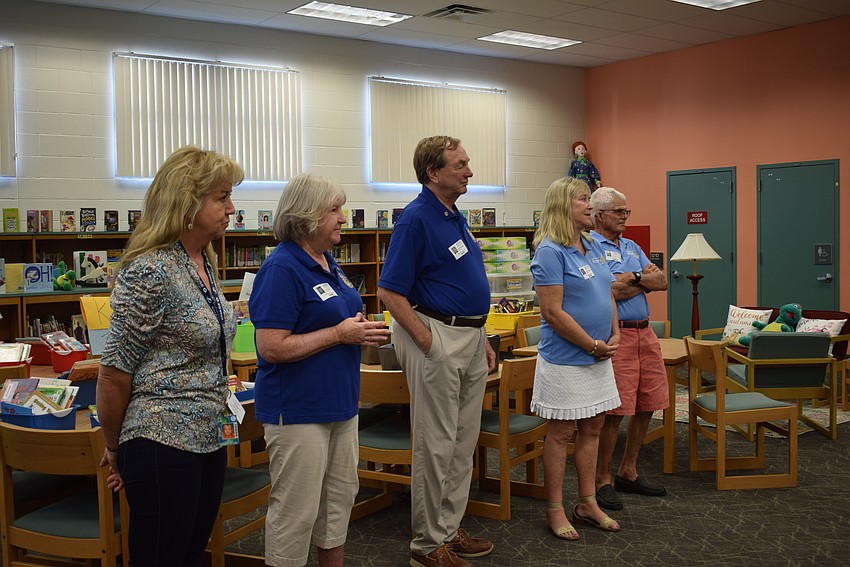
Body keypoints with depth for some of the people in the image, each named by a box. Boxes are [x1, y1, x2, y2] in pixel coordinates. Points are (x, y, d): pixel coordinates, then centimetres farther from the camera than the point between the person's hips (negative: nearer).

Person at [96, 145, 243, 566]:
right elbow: (114, 374, -15)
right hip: (164, 445, -8)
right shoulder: (150, 271, -19)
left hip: (208, 438, 8)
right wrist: (115, 450, -3)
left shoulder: (206, 264, 9)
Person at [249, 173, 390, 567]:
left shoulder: (328, 263, 10)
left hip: (339, 403, 9)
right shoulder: (281, 268, -18)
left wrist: (361, 331, 3)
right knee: (296, 512, 2)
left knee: (340, 498, 19)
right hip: (298, 411, -9)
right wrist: (340, 334, -20)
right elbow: (272, 347, -23)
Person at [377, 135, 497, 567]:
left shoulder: (455, 217, 14)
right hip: (437, 338, -9)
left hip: (470, 337, 9)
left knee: (464, 443, 14)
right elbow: (390, 292, -18)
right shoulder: (415, 219, -14)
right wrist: (429, 343, -18)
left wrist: (483, 339, 18)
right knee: (436, 446, -1)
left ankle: (450, 530, 27)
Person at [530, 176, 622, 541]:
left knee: (592, 429, 14)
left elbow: (607, 295, 18)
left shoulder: (591, 247, 12)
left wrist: (614, 336, 3)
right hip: (566, 360, -8)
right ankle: (555, 509, 14)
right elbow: (553, 312, -20)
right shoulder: (550, 252, -15)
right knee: (561, 433, 2)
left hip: (598, 358, 8)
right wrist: (593, 345, -16)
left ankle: (587, 503, 25)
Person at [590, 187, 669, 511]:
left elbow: (662, 282, 11)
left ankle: (628, 472, 25)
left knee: (646, 407, 12)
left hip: (645, 334, 8)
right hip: (616, 335, -8)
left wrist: (633, 278, -7)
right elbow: (608, 292, -18)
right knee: (614, 412, -6)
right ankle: (603, 480, 7)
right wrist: (644, 281, -2)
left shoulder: (631, 247, 20)